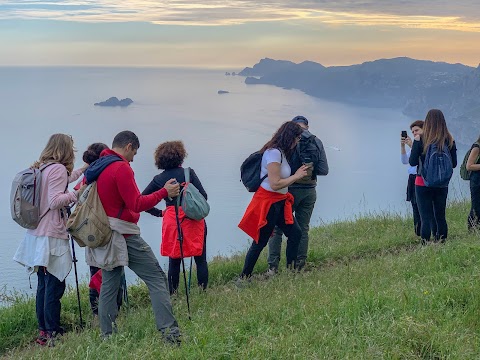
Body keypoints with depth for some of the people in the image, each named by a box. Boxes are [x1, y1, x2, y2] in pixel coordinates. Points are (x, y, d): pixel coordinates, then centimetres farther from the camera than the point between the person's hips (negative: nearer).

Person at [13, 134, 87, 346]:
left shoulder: (41, 169, 14)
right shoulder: (58, 169, -11)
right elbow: (55, 200, -20)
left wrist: (81, 170, 38)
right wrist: (74, 194, -8)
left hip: (37, 235, 9)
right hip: (51, 237, -9)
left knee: (43, 285, 14)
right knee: (54, 287, -6)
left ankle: (43, 331, 20)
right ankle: (52, 334, -4)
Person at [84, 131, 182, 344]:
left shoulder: (95, 169, 12)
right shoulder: (121, 168, -13)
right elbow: (137, 204, -17)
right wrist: (164, 192, -10)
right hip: (124, 236, -8)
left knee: (108, 285, 12)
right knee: (156, 279, -5)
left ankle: (107, 336, 14)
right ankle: (169, 332, -11)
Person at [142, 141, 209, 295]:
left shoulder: (158, 179, 3)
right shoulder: (188, 173, -5)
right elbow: (203, 195, -9)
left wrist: (159, 213, 11)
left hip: (171, 222, 2)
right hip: (193, 220, -2)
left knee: (174, 261, 11)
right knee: (200, 259, 7)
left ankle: (172, 294, 12)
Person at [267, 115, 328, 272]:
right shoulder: (317, 142, 4)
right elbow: (324, 170, 2)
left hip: (291, 189, -3)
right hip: (309, 190, 4)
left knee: (277, 228, 3)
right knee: (303, 229, 13)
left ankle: (273, 266, -2)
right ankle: (299, 266, 15)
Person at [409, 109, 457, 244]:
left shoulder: (420, 139, -10)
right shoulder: (449, 140, -2)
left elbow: (412, 162, -9)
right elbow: (454, 164, 3)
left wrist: (415, 143, -2)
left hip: (423, 183, -3)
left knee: (426, 218, -1)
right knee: (440, 216, 14)